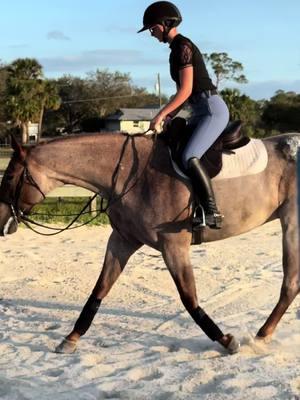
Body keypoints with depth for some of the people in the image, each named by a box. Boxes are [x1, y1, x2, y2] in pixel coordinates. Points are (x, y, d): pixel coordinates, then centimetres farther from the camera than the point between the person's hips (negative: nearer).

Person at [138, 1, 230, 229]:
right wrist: (170, 117, 8)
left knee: (189, 157, -25)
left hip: (213, 110, -10)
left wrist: (161, 114, -17)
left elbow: (186, 90, -18)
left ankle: (212, 213, -23)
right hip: (200, 112, 10)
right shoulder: (177, 49, 18)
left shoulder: (183, 47, -11)